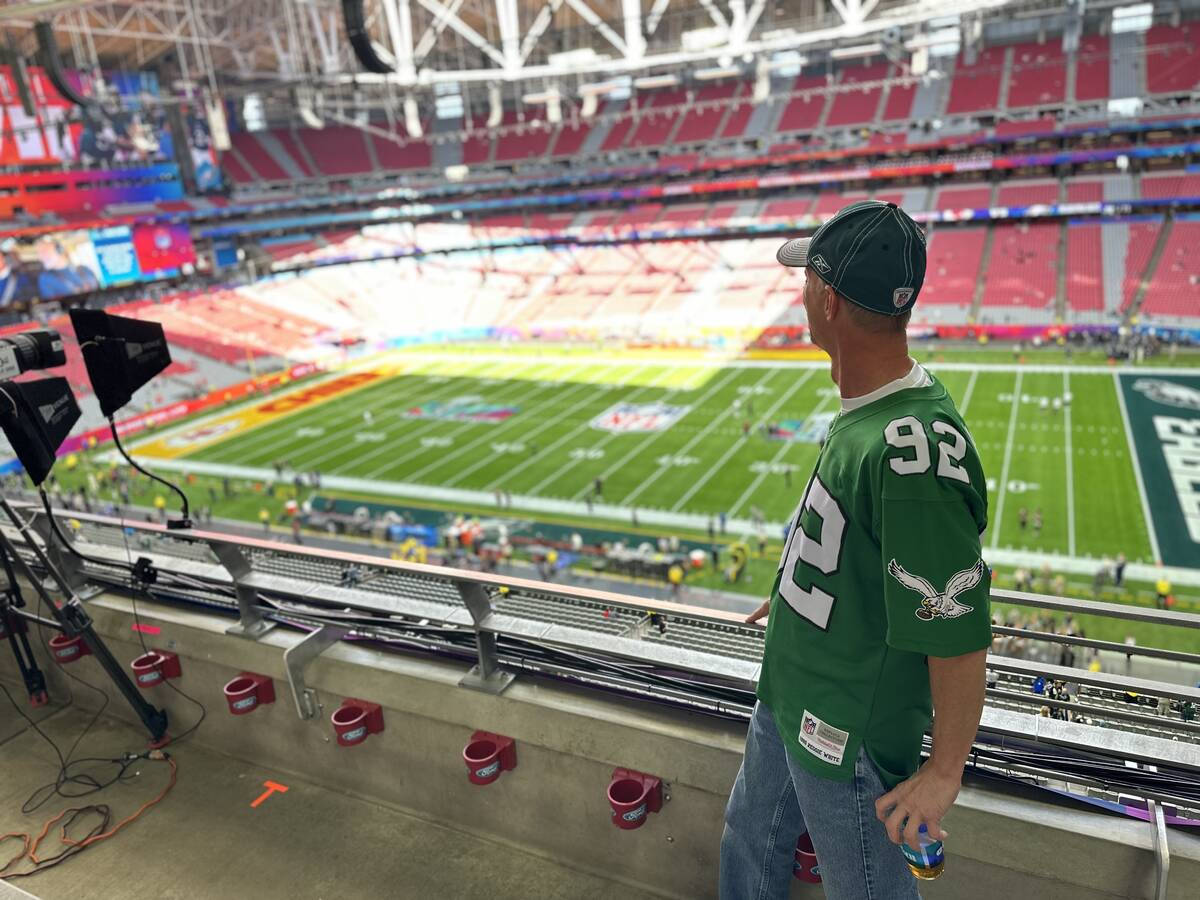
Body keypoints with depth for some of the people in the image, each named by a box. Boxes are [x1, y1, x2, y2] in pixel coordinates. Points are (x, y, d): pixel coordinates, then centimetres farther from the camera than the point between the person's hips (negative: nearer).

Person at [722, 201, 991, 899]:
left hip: (850, 738, -9)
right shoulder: (869, 405, -3)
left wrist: (943, 774, -18)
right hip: (786, 698, 9)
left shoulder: (915, 448, -34)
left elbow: (960, 631, -29)